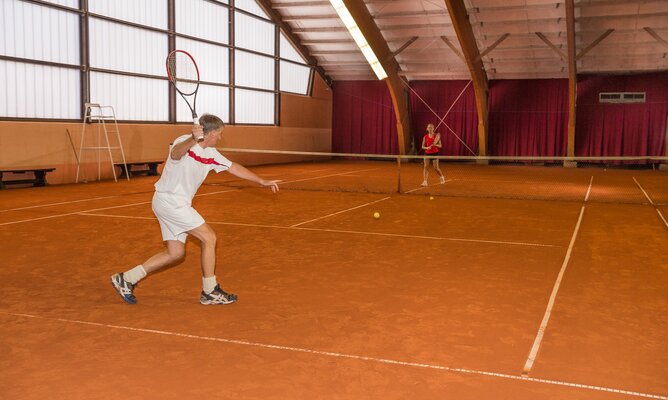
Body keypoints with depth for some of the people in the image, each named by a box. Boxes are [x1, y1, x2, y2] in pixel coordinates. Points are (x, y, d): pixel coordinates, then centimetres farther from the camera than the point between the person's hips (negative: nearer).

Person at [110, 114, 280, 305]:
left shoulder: (210, 153, 9)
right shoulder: (185, 142, -17)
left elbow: (234, 167, 18)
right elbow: (175, 154, -42)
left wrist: (263, 182, 19)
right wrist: (193, 139, -64)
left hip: (177, 204, 10)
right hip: (169, 201, -10)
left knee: (176, 253, 11)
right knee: (209, 238, -8)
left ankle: (126, 279, 18)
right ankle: (210, 292, 3)